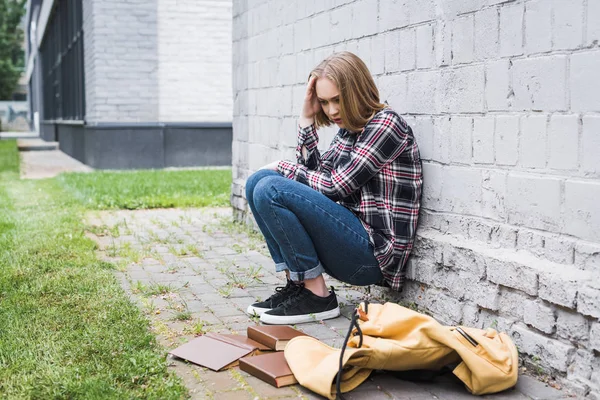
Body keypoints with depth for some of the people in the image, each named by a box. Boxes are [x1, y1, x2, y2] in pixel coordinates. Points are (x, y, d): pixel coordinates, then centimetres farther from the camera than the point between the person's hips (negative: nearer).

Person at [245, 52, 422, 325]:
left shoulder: (386, 124, -11)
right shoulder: (348, 128, 15)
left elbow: (335, 187, -15)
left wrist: (283, 168, -1)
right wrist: (307, 120, 4)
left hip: (374, 251, -9)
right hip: (349, 237, 9)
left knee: (270, 190, -21)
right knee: (258, 181, 4)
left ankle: (317, 296, -12)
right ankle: (296, 284, 0)